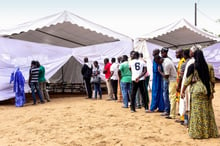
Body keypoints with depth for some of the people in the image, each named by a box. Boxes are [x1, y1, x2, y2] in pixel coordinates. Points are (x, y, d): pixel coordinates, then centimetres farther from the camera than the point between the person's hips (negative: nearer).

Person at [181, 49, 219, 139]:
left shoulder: (192, 67, -6)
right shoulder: (209, 67, 3)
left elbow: (187, 80, -5)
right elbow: (212, 80, 5)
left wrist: (183, 91, 3)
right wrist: (212, 92, 15)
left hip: (196, 90, -3)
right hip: (207, 91, 4)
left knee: (197, 111, 3)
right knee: (207, 111, 12)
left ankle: (197, 132, 9)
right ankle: (209, 131, 22)